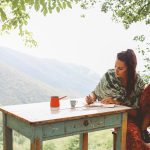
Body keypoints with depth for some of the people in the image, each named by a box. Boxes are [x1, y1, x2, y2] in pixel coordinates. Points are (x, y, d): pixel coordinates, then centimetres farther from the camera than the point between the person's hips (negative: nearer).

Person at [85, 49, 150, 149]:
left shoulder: (137, 80, -3)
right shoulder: (109, 76, -8)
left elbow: (138, 102, -12)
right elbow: (96, 93, 4)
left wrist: (116, 102, -23)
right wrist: (91, 98, -20)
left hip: (135, 114, 3)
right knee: (132, 130, -35)